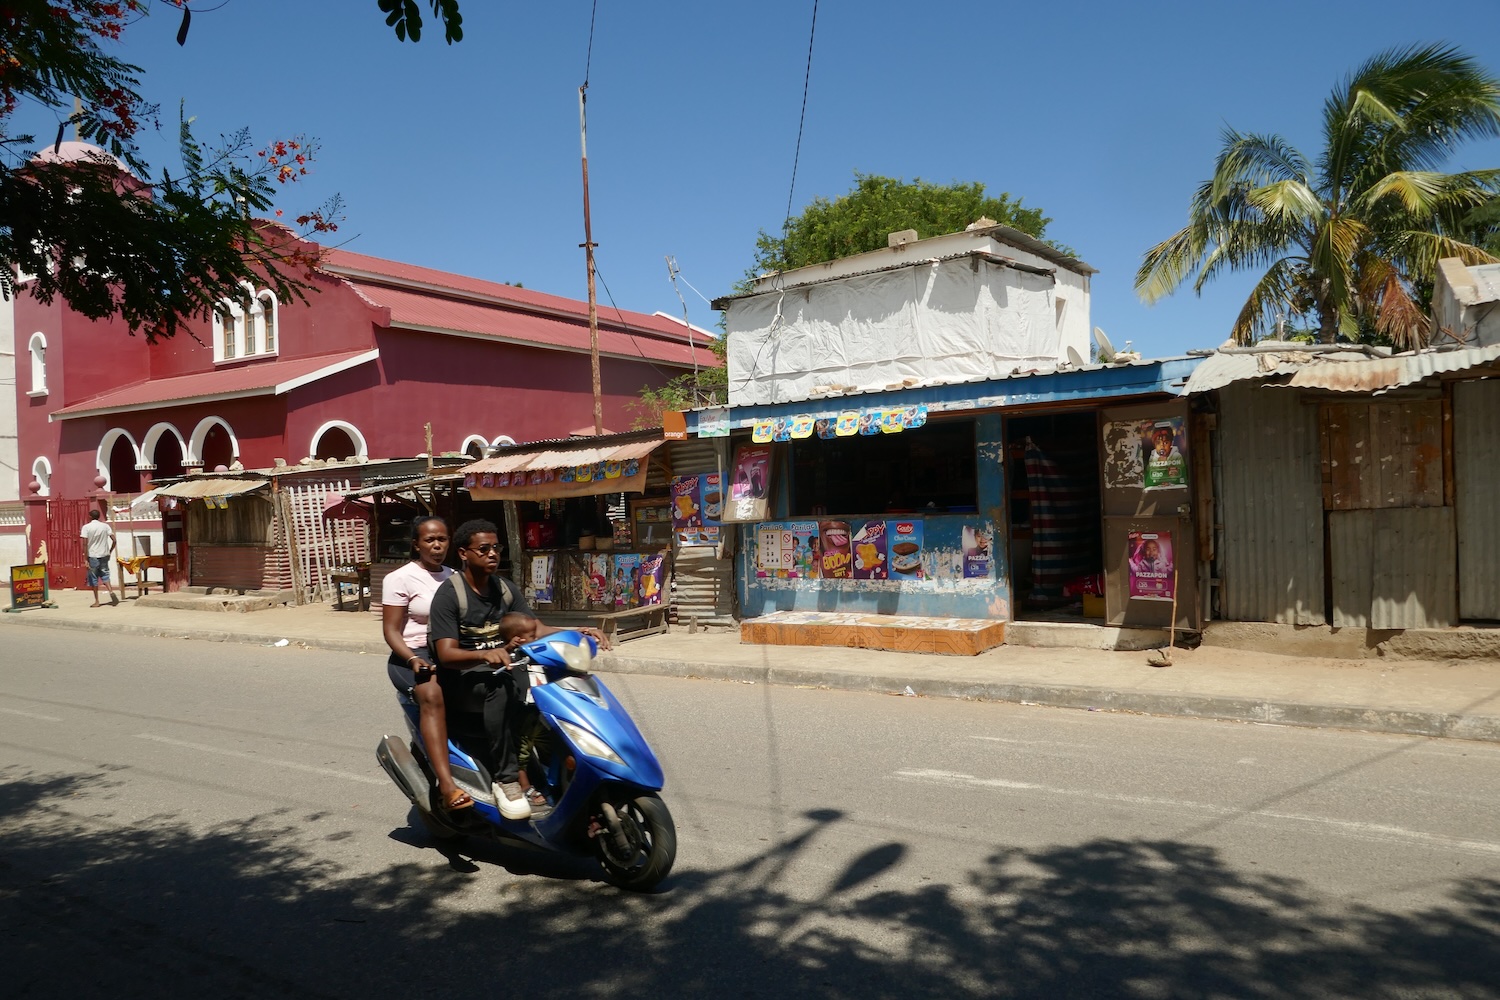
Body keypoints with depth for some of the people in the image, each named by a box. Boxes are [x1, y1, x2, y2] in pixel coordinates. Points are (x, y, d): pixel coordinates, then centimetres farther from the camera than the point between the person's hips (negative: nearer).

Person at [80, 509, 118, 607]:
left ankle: (97, 601, 8)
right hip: (104, 555, 3)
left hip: (92, 556, -3)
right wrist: (110, 551, 12)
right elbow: (114, 540, -1)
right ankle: (111, 591, -11)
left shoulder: (86, 527, -5)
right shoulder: (105, 526, 4)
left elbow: (85, 543, -12)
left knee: (94, 578, 6)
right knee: (104, 574, 14)